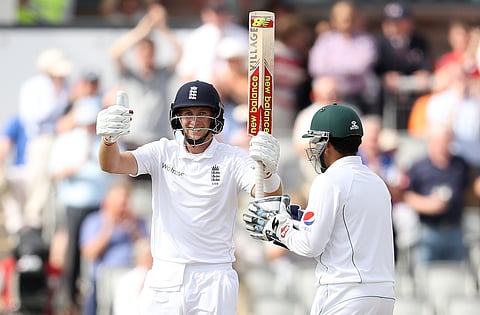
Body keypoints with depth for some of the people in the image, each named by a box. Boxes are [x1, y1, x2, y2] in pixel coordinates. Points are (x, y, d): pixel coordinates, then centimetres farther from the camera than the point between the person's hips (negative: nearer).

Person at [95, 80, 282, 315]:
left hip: (214, 280, -2)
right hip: (164, 276, 2)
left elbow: (271, 197, -17)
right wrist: (109, 138, -34)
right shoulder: (163, 152, 4)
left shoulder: (232, 159, -2)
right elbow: (112, 164, -9)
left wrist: (268, 170, -42)